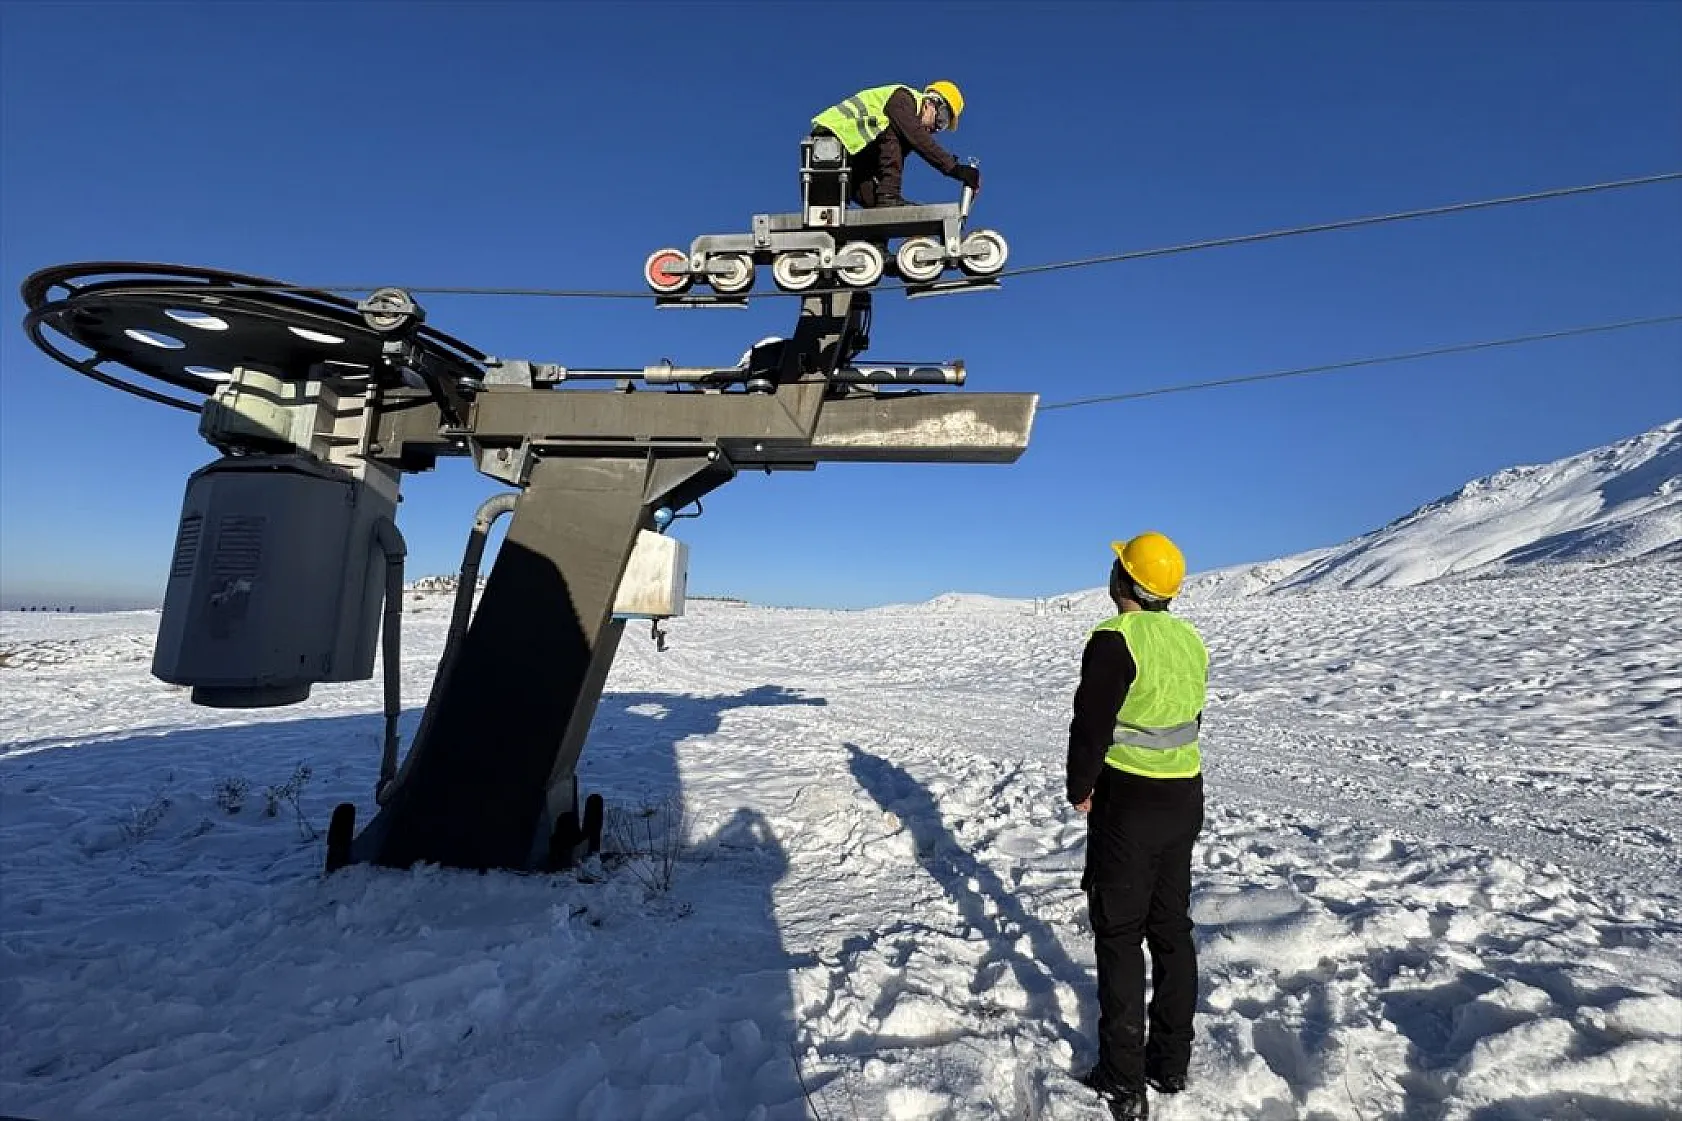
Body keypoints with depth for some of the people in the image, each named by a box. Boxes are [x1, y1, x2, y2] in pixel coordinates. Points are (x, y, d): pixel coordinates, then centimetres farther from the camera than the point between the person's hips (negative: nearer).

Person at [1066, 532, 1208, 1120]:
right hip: (1185, 800, 8)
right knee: (1172, 931, 17)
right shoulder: (1190, 639, 5)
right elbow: (1190, 721, 13)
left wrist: (1079, 789, -2)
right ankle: (1171, 1063, 31)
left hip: (1128, 806, -7)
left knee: (1119, 939, 5)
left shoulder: (1115, 638, -20)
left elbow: (1090, 726, -19)